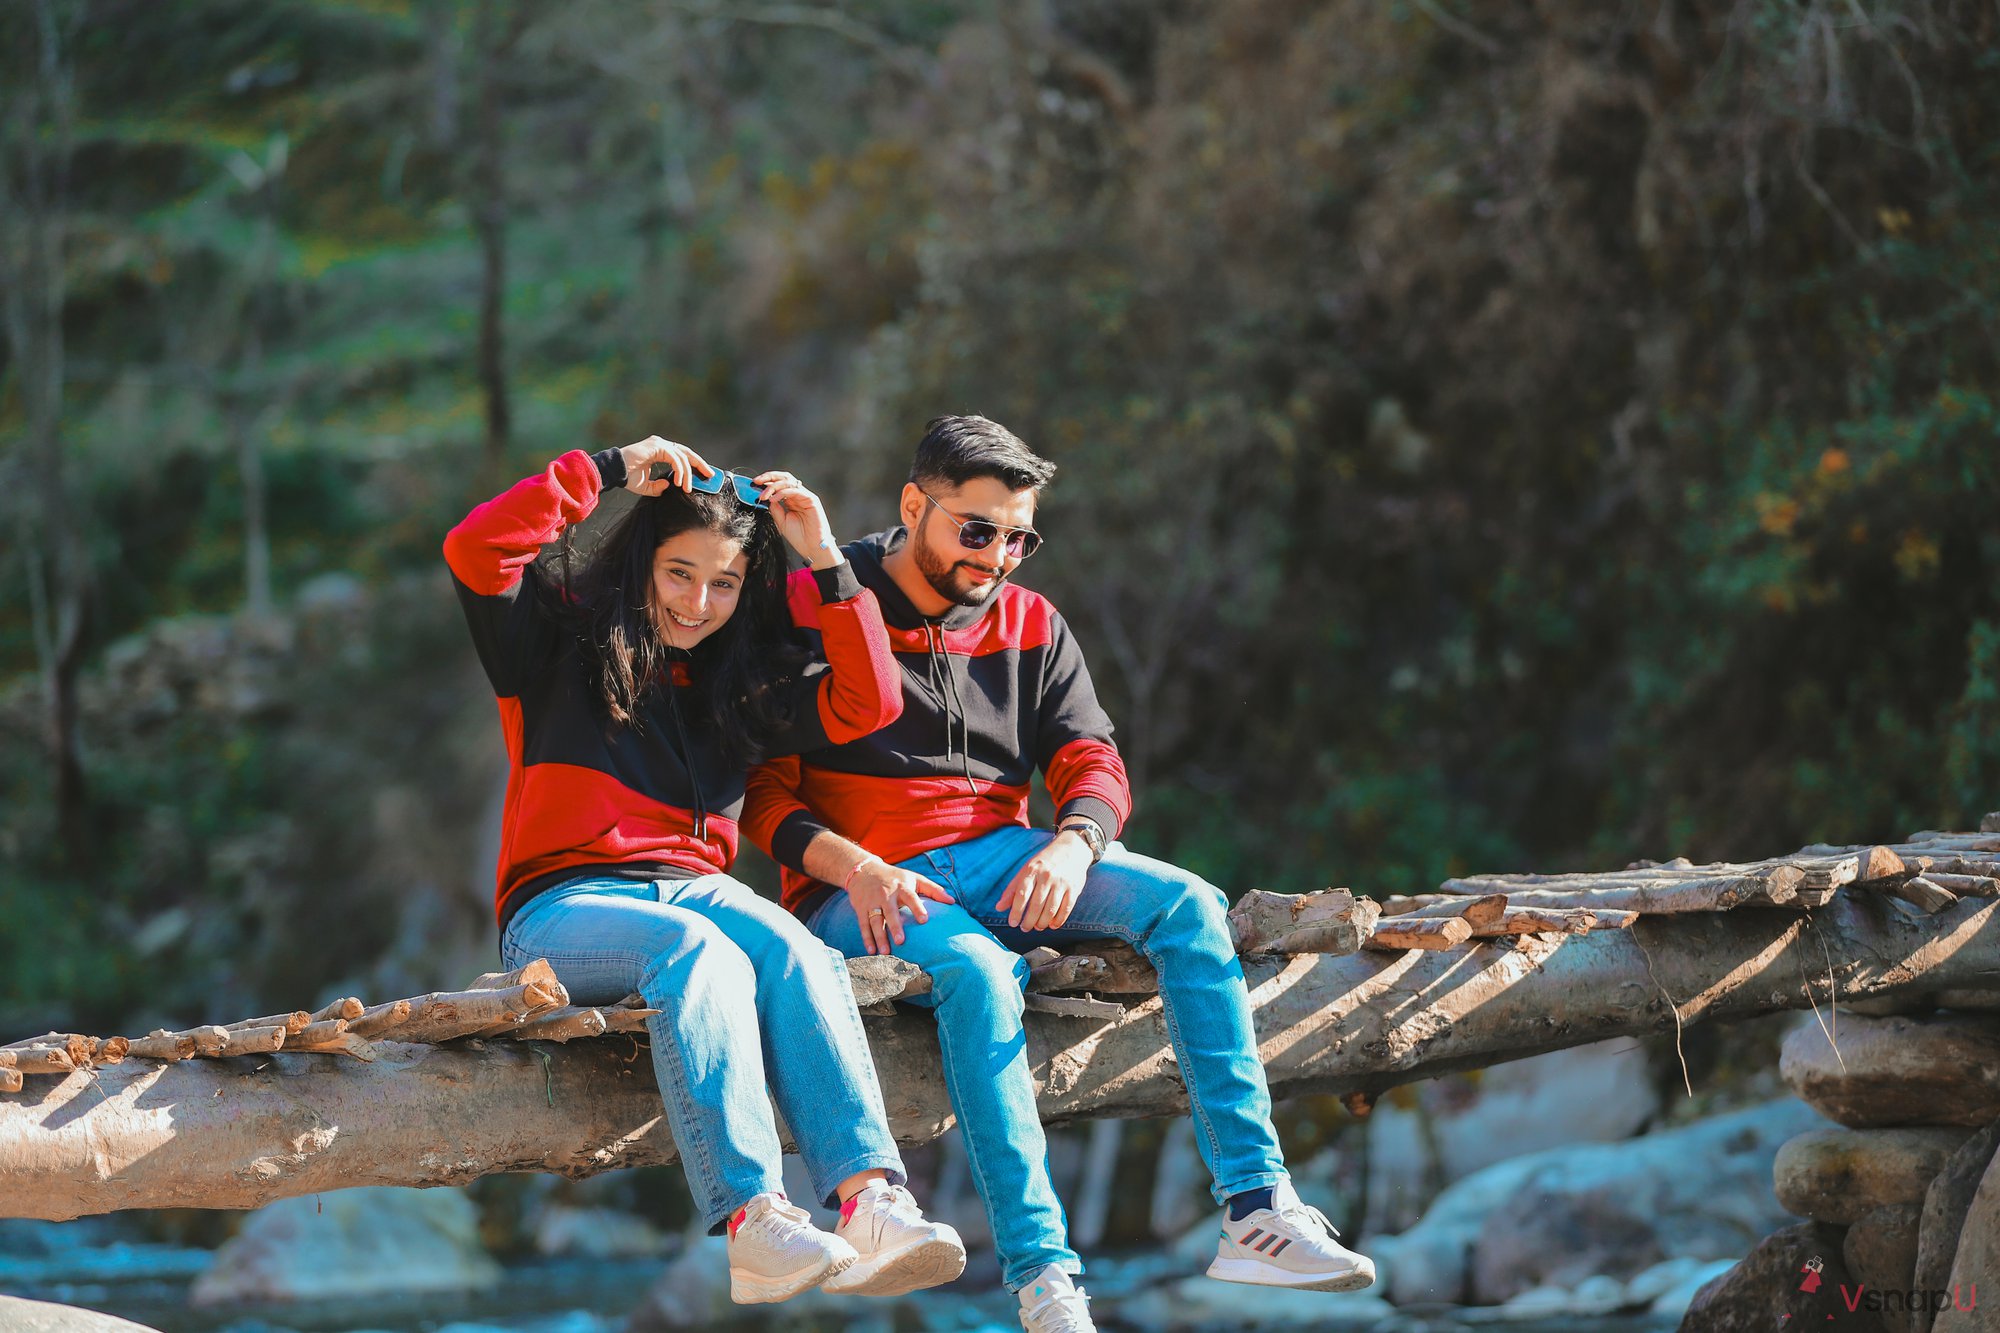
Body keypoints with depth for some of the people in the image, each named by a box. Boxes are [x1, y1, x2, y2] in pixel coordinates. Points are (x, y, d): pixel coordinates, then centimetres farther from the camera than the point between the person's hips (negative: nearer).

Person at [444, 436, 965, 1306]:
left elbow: (867, 702, 8)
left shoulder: (741, 683, 20)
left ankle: (871, 1204, -51)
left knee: (793, 951, -32)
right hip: (563, 908, -4)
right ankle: (752, 1225, -52)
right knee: (701, 955, -37)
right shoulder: (562, 639, 8)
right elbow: (474, 551, -10)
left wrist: (824, 558, 4)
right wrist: (610, 471, -7)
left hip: (693, 890, 4)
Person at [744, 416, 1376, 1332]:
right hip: (861, 889, -5)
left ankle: (1256, 1211, -25)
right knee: (977, 973, -37)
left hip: (997, 859, 5)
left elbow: (1091, 764, 8)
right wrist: (853, 868, -22)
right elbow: (761, 790, -5)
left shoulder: (1030, 626, 15)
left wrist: (1073, 845, -16)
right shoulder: (814, 611, -1)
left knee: (1188, 907, -18)